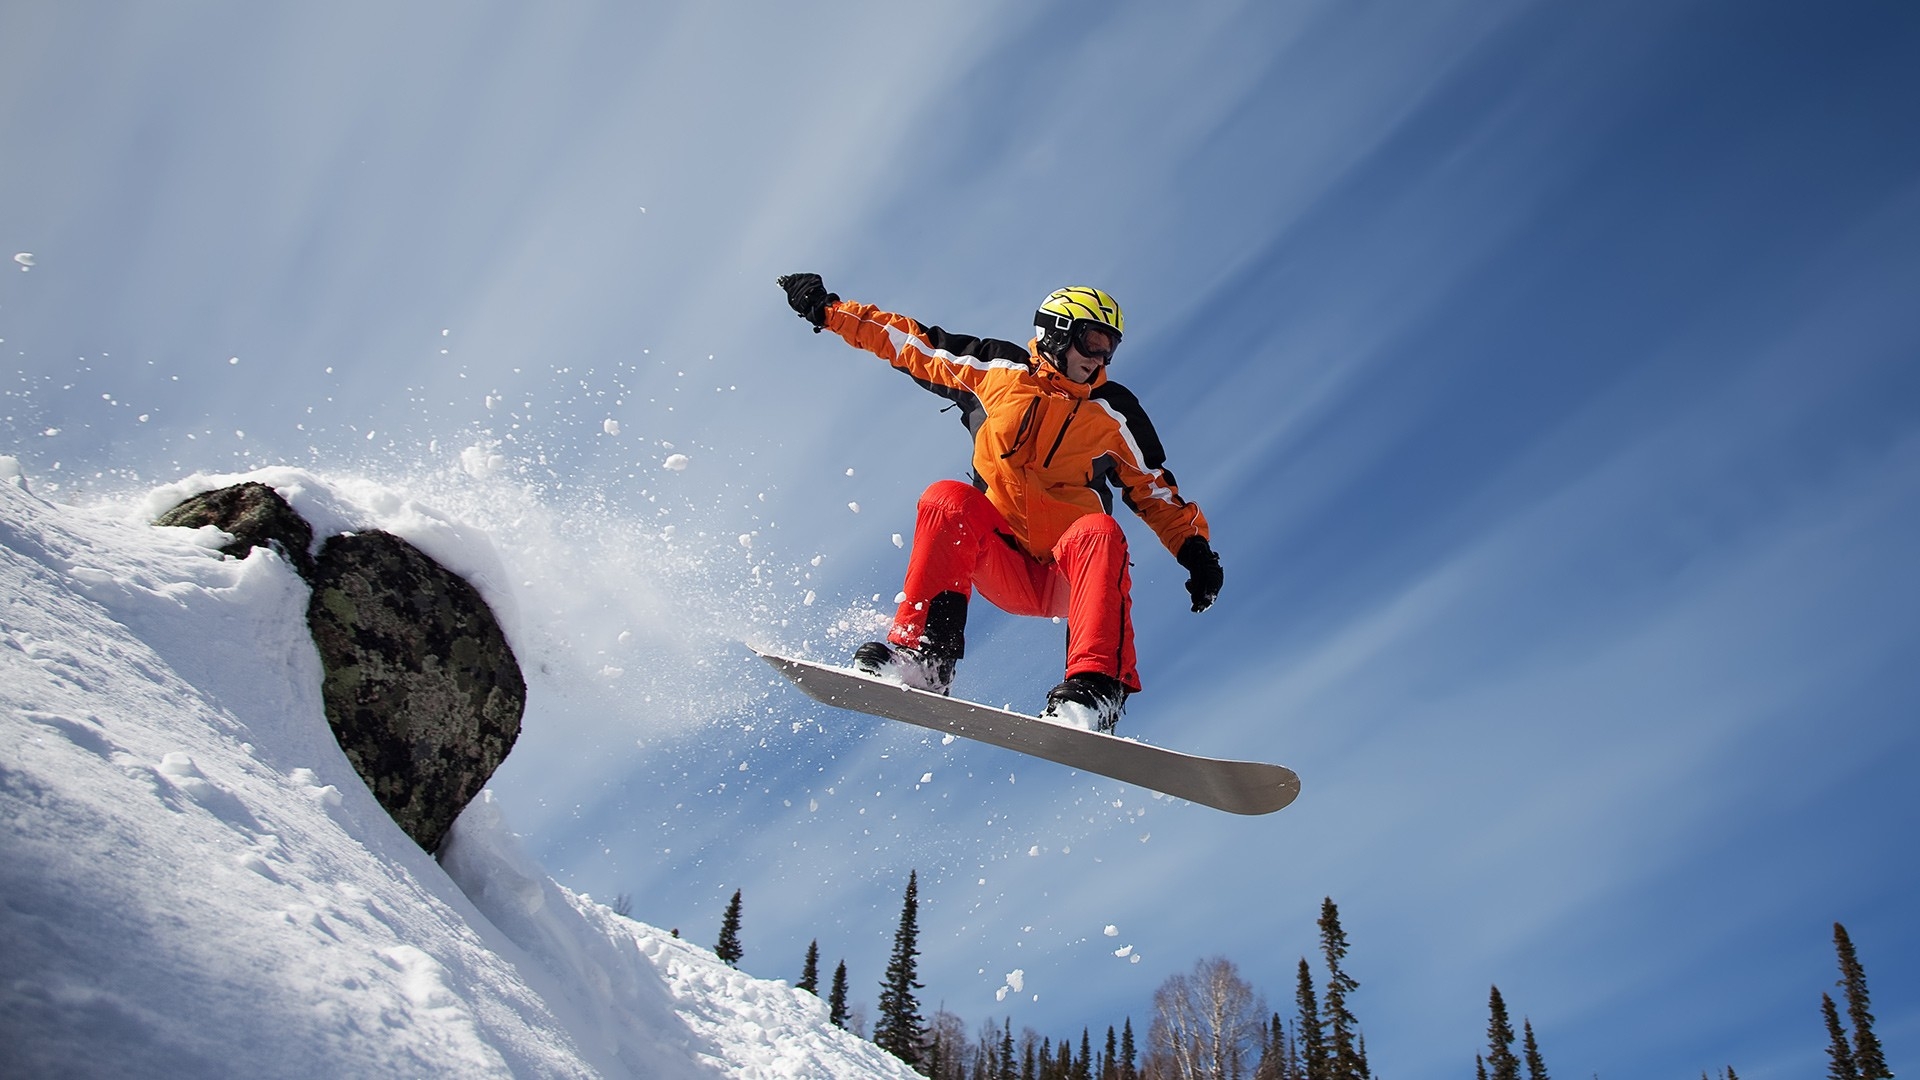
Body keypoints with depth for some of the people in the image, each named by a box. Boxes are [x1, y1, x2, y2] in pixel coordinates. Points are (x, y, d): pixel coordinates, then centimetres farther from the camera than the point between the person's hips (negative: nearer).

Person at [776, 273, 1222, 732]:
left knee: (1099, 533, -33)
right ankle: (921, 657, -33)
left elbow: (1156, 492, 16)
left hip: (1069, 574, 0)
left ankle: (1095, 687, -49)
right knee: (949, 499, -26)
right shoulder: (996, 372, 7)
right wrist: (828, 310, 12)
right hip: (1001, 567, 1)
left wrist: (1196, 550, 1)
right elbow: (910, 342, 13)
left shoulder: (1114, 414, 9)